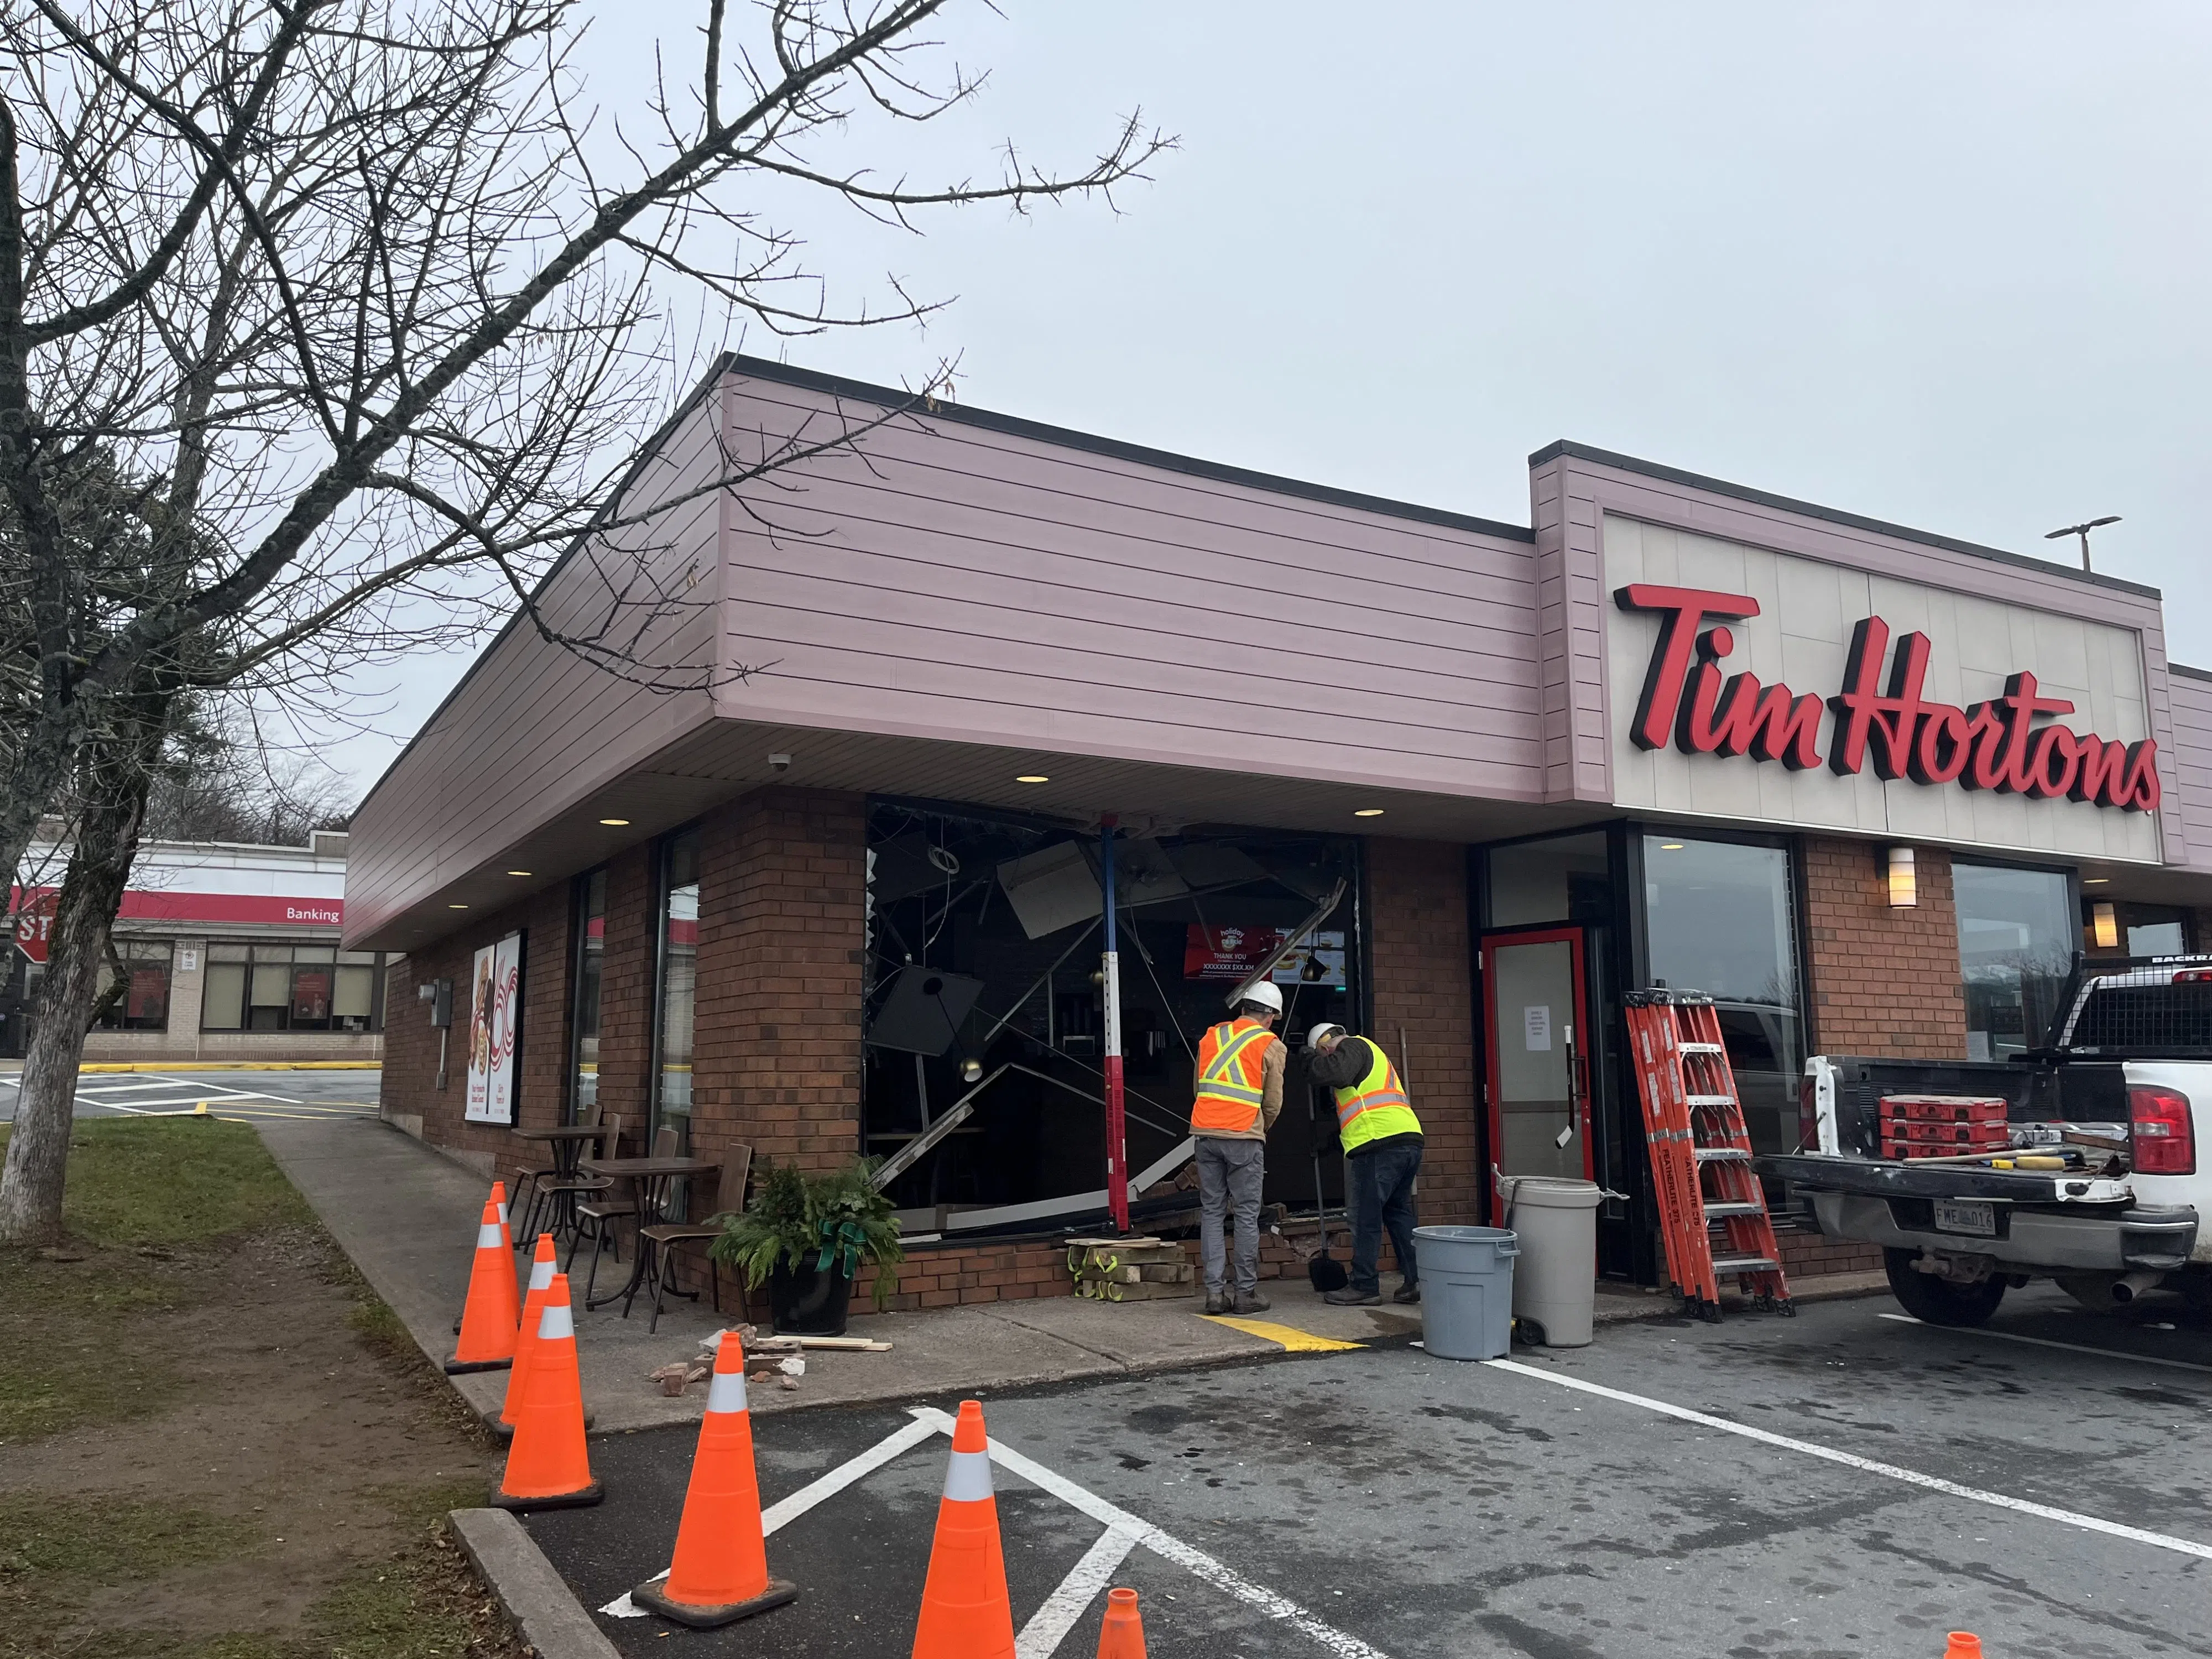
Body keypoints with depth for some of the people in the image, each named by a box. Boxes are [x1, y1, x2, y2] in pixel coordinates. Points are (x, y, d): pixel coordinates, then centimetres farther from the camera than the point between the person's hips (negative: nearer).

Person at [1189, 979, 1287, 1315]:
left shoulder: (1212, 1037, 16)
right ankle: (1247, 1292, 6)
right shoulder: (1272, 1046, 3)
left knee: (1211, 1213, 8)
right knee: (1247, 1215, 3)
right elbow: (1273, 1102, 5)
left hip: (1206, 1133, 4)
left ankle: (1215, 1291, 6)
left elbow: (1199, 1088, 16)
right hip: (1244, 1137, -4)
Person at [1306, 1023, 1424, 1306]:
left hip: (1380, 1143, -10)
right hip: (1409, 1139, 10)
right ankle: (1416, 1281, 13)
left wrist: (1314, 1061, -1)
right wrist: (1335, 1136, 35)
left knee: (1366, 1217, -3)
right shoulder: (1372, 1052, 32)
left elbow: (1336, 1074, -19)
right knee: (1399, 1213, 15)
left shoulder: (1352, 1046, 2)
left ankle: (1365, 1286, 1)